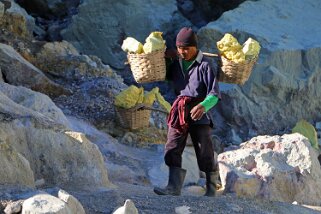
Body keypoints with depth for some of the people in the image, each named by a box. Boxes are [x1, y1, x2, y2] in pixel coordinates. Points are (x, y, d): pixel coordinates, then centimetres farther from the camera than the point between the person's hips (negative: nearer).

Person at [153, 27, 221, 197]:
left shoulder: (204, 65, -7)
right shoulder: (176, 64, 12)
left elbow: (214, 94, -14)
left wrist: (204, 106, -33)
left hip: (199, 113, -5)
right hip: (178, 112, 5)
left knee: (204, 152, -2)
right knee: (172, 148, -9)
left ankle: (211, 188, 12)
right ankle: (174, 187, -15)